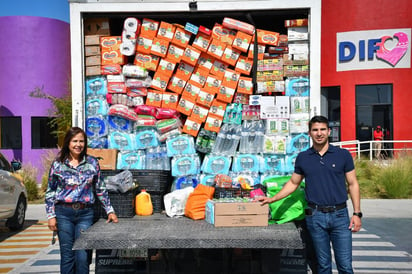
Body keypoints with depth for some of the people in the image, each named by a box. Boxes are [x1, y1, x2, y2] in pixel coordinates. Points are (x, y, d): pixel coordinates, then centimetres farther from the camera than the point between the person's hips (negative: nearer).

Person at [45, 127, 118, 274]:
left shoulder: (92, 163, 4)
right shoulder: (57, 164, 2)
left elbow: (100, 189, 9)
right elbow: (50, 192, 5)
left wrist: (110, 210, 7)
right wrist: (51, 216, -1)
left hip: (85, 213, 1)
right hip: (64, 213, 0)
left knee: (83, 257, -1)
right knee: (67, 256, 5)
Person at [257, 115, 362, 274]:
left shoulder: (343, 155, 2)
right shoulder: (303, 158, 6)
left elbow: (352, 184, 4)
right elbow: (293, 183, 15)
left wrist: (357, 213, -3)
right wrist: (272, 199, 6)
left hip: (340, 215, -1)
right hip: (315, 216, 1)